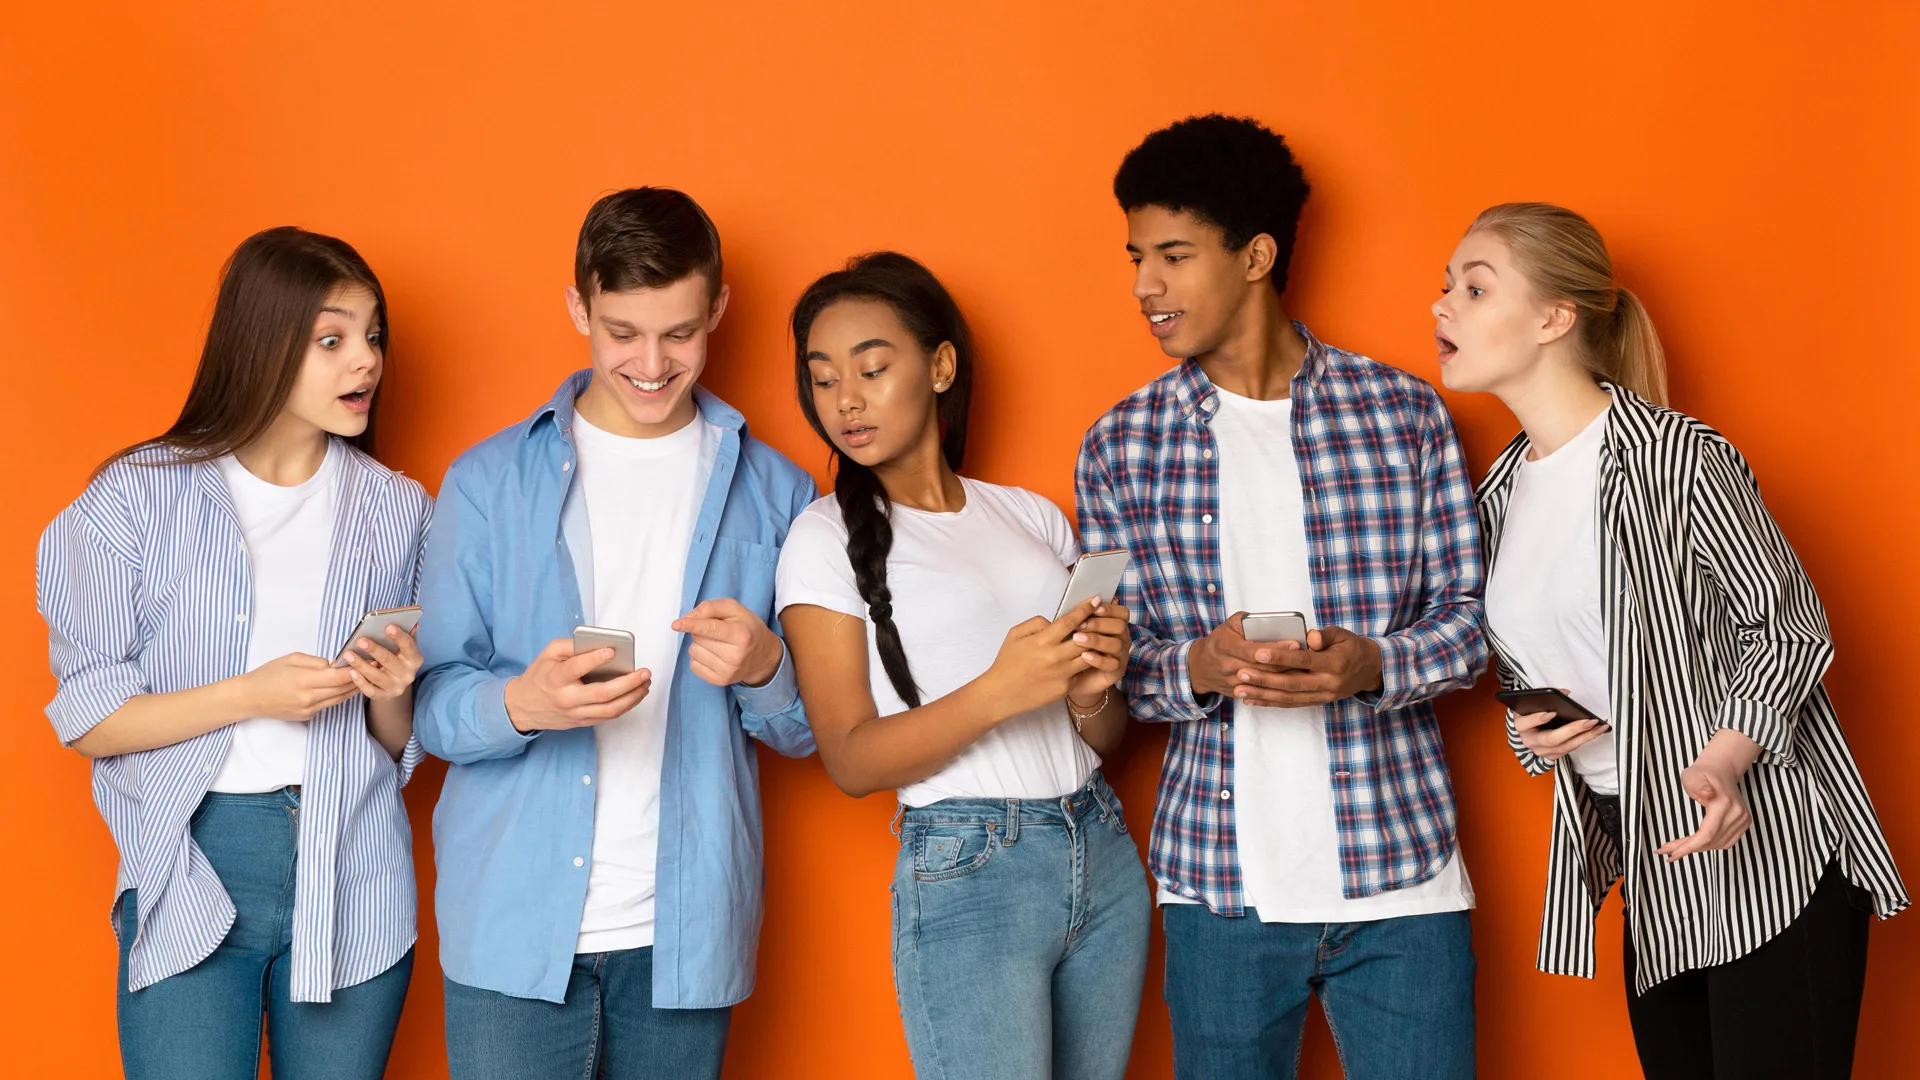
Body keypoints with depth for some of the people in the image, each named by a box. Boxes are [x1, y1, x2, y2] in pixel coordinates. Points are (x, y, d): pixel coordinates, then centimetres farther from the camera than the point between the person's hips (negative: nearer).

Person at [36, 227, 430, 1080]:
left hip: (353, 881, 3)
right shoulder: (136, 500, -3)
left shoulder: (397, 512, 7)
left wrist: (392, 694, -11)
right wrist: (251, 696, -17)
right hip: (193, 870, -3)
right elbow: (85, 719, -6)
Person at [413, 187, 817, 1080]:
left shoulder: (771, 492, 7)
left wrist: (763, 669, -13)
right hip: (513, 933, -1)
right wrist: (522, 704, -22)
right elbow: (432, 705, 0)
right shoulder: (490, 481, 3)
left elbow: (808, 732, 9)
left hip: (685, 935, 2)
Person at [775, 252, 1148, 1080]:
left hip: (1103, 852, 5)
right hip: (966, 874, -5)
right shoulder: (828, 537, -1)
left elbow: (1106, 740, 14)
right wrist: (999, 692, -23)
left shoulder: (1033, 516, 13)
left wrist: (1091, 693, -9)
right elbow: (851, 760, -9)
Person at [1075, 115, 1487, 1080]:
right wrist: (1198, 666, -17)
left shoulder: (1404, 413, 2)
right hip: (1218, 883, 1)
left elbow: (1471, 616, 4)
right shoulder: (1120, 448, 4)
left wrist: (1370, 664, -16)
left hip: (1397, 869, 0)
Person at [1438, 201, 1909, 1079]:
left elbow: (1788, 623, -10)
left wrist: (1726, 757, -25)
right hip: (1646, 868, 7)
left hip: (1763, 851, -7)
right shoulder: (1502, 492, 10)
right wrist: (1528, 731, -1)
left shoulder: (1676, 456, -14)